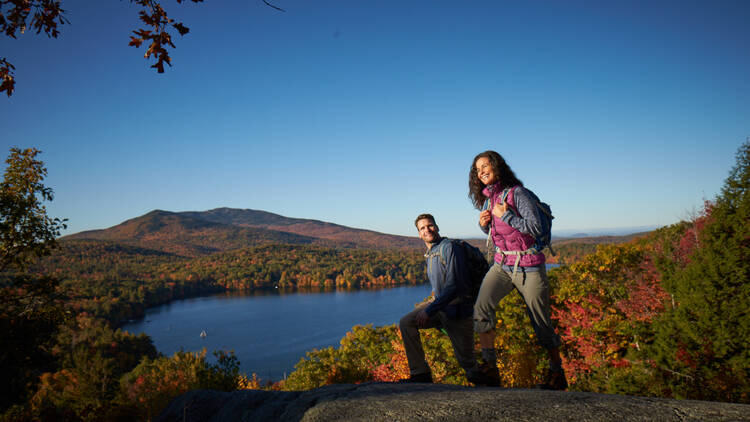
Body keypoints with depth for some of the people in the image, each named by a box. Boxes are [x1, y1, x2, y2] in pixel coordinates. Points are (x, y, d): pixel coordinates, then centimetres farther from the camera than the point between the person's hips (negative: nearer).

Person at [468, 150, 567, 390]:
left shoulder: (517, 193, -12)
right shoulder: (488, 198, 10)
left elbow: (536, 228, -17)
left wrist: (506, 215, -19)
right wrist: (483, 223, 2)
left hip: (528, 265, -6)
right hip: (502, 264, 6)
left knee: (541, 323, 4)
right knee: (482, 306, -17)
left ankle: (557, 374, 24)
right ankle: (489, 366, -8)